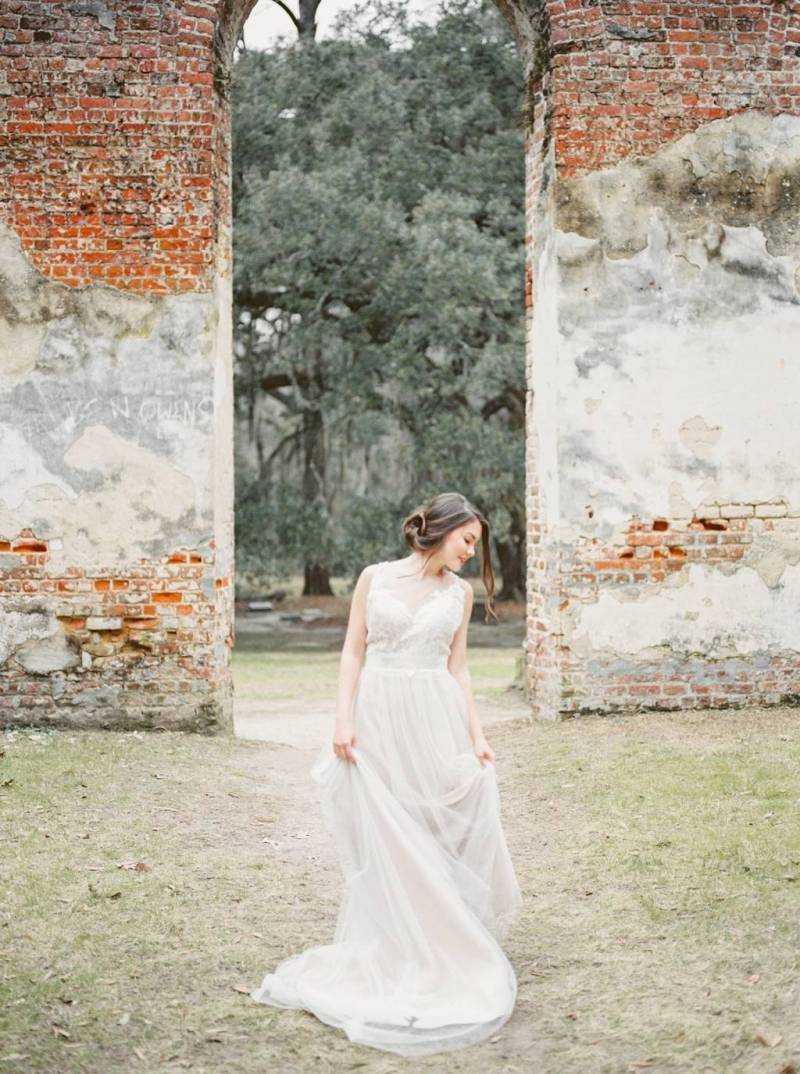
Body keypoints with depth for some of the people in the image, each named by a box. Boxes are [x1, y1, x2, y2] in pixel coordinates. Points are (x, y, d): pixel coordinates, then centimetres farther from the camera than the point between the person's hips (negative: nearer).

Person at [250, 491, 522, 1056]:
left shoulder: (459, 593, 8)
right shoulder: (375, 577, 2)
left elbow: (457, 668, 8)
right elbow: (353, 653, 2)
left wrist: (477, 735, 1)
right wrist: (344, 720, -7)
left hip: (437, 720, 2)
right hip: (379, 718, -2)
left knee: (449, 832, 2)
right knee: (387, 840, 0)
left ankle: (448, 947, 17)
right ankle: (394, 957, 11)